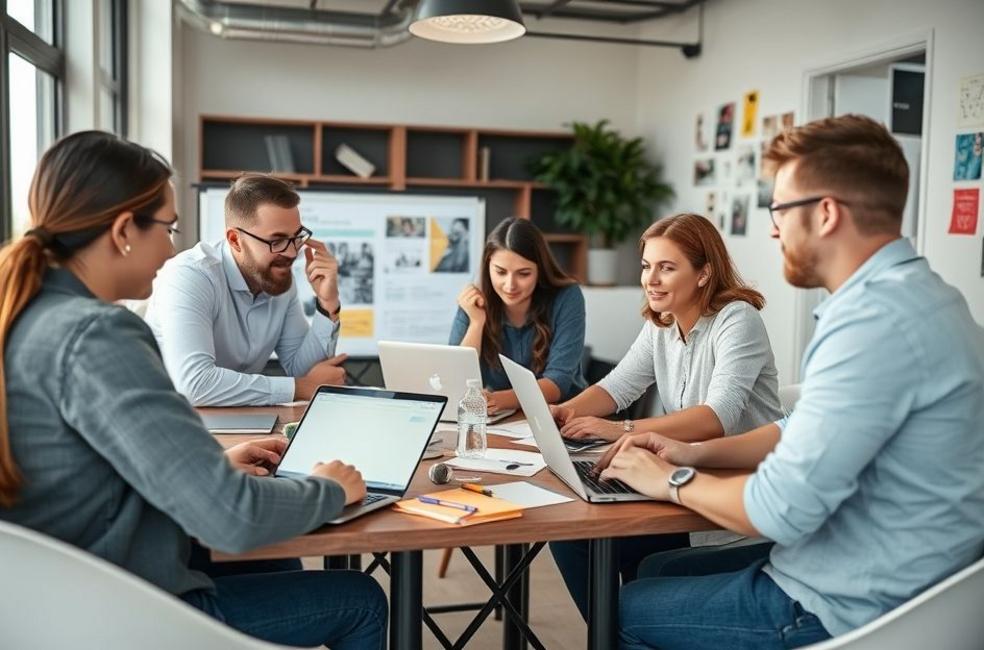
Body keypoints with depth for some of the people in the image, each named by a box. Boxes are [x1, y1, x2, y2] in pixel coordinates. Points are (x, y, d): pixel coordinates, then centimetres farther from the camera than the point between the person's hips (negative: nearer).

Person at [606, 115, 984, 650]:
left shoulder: (877, 319, -28)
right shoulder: (899, 293, 7)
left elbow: (779, 510, -28)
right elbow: (807, 432, 17)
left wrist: (673, 481, -9)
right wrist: (696, 453, 6)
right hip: (860, 574, 9)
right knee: (657, 569, 21)